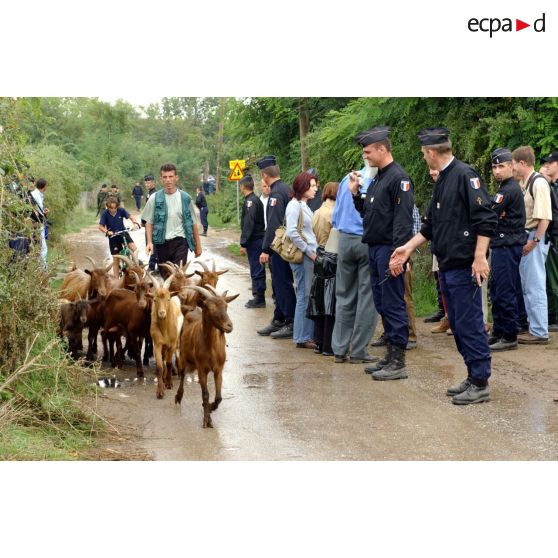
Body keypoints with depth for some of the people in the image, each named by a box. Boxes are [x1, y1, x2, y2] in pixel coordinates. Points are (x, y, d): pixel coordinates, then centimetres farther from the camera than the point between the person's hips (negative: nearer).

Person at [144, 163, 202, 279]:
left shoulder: (185, 198, 2)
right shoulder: (155, 198, -1)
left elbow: (193, 223, 9)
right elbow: (149, 223, 4)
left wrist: (198, 245, 10)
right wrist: (150, 242, -9)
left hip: (180, 242, -1)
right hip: (162, 243, 1)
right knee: (165, 277, 10)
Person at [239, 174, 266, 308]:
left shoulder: (250, 202, -15)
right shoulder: (256, 200, 15)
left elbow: (248, 224, -20)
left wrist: (243, 244, -19)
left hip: (254, 241, -10)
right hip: (259, 238, 10)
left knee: (256, 270, -5)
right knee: (258, 270, 14)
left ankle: (259, 299, -2)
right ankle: (259, 297, 19)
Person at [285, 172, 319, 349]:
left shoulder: (305, 206, 17)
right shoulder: (294, 205, -10)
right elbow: (292, 233, -19)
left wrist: (315, 251, 10)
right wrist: (309, 251, -15)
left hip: (311, 256, 9)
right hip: (303, 257, -9)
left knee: (311, 296, 10)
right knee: (305, 296, -5)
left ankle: (309, 334, 15)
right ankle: (302, 338, 0)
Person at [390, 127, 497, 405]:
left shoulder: (465, 175, -13)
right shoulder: (442, 181, 17)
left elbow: (486, 218, -19)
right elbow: (431, 225, 23)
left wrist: (480, 257, -22)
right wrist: (409, 247, 17)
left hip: (465, 267, -10)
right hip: (447, 267, 10)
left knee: (469, 325, -6)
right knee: (457, 325, 13)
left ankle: (481, 384, 0)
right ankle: (473, 376, 22)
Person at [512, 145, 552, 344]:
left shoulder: (539, 183, -15)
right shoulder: (522, 183, 12)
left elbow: (544, 217, -21)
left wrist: (535, 240, -19)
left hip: (535, 239, -10)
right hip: (524, 238, 10)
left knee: (535, 286, -6)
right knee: (526, 286, 16)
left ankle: (539, 332, -1)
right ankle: (534, 327, 25)